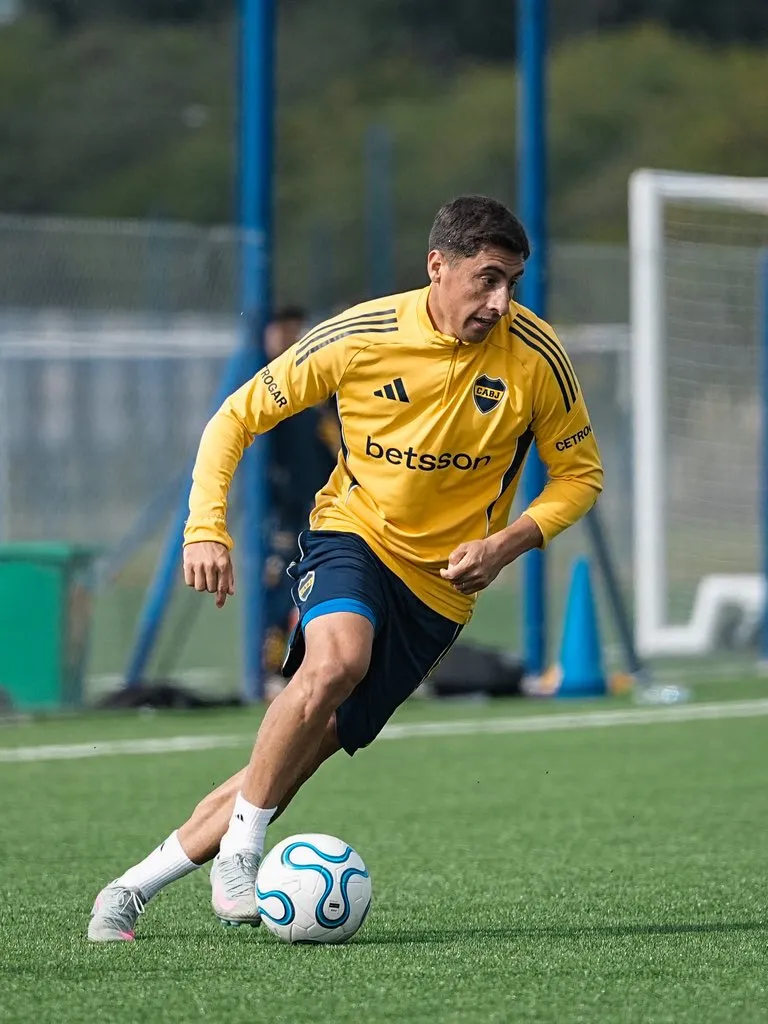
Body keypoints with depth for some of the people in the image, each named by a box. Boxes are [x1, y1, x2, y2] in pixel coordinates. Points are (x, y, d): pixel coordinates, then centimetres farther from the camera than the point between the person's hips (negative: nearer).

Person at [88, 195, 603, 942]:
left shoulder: (535, 356, -10)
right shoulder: (362, 336, -13)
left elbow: (580, 474, 3)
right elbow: (237, 418, -2)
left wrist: (509, 542, -15)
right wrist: (207, 527, -16)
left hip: (439, 584, 1)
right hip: (353, 532, -1)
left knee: (304, 751, -4)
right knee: (334, 661, -35)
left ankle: (137, 887, 9)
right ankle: (238, 852, -19)